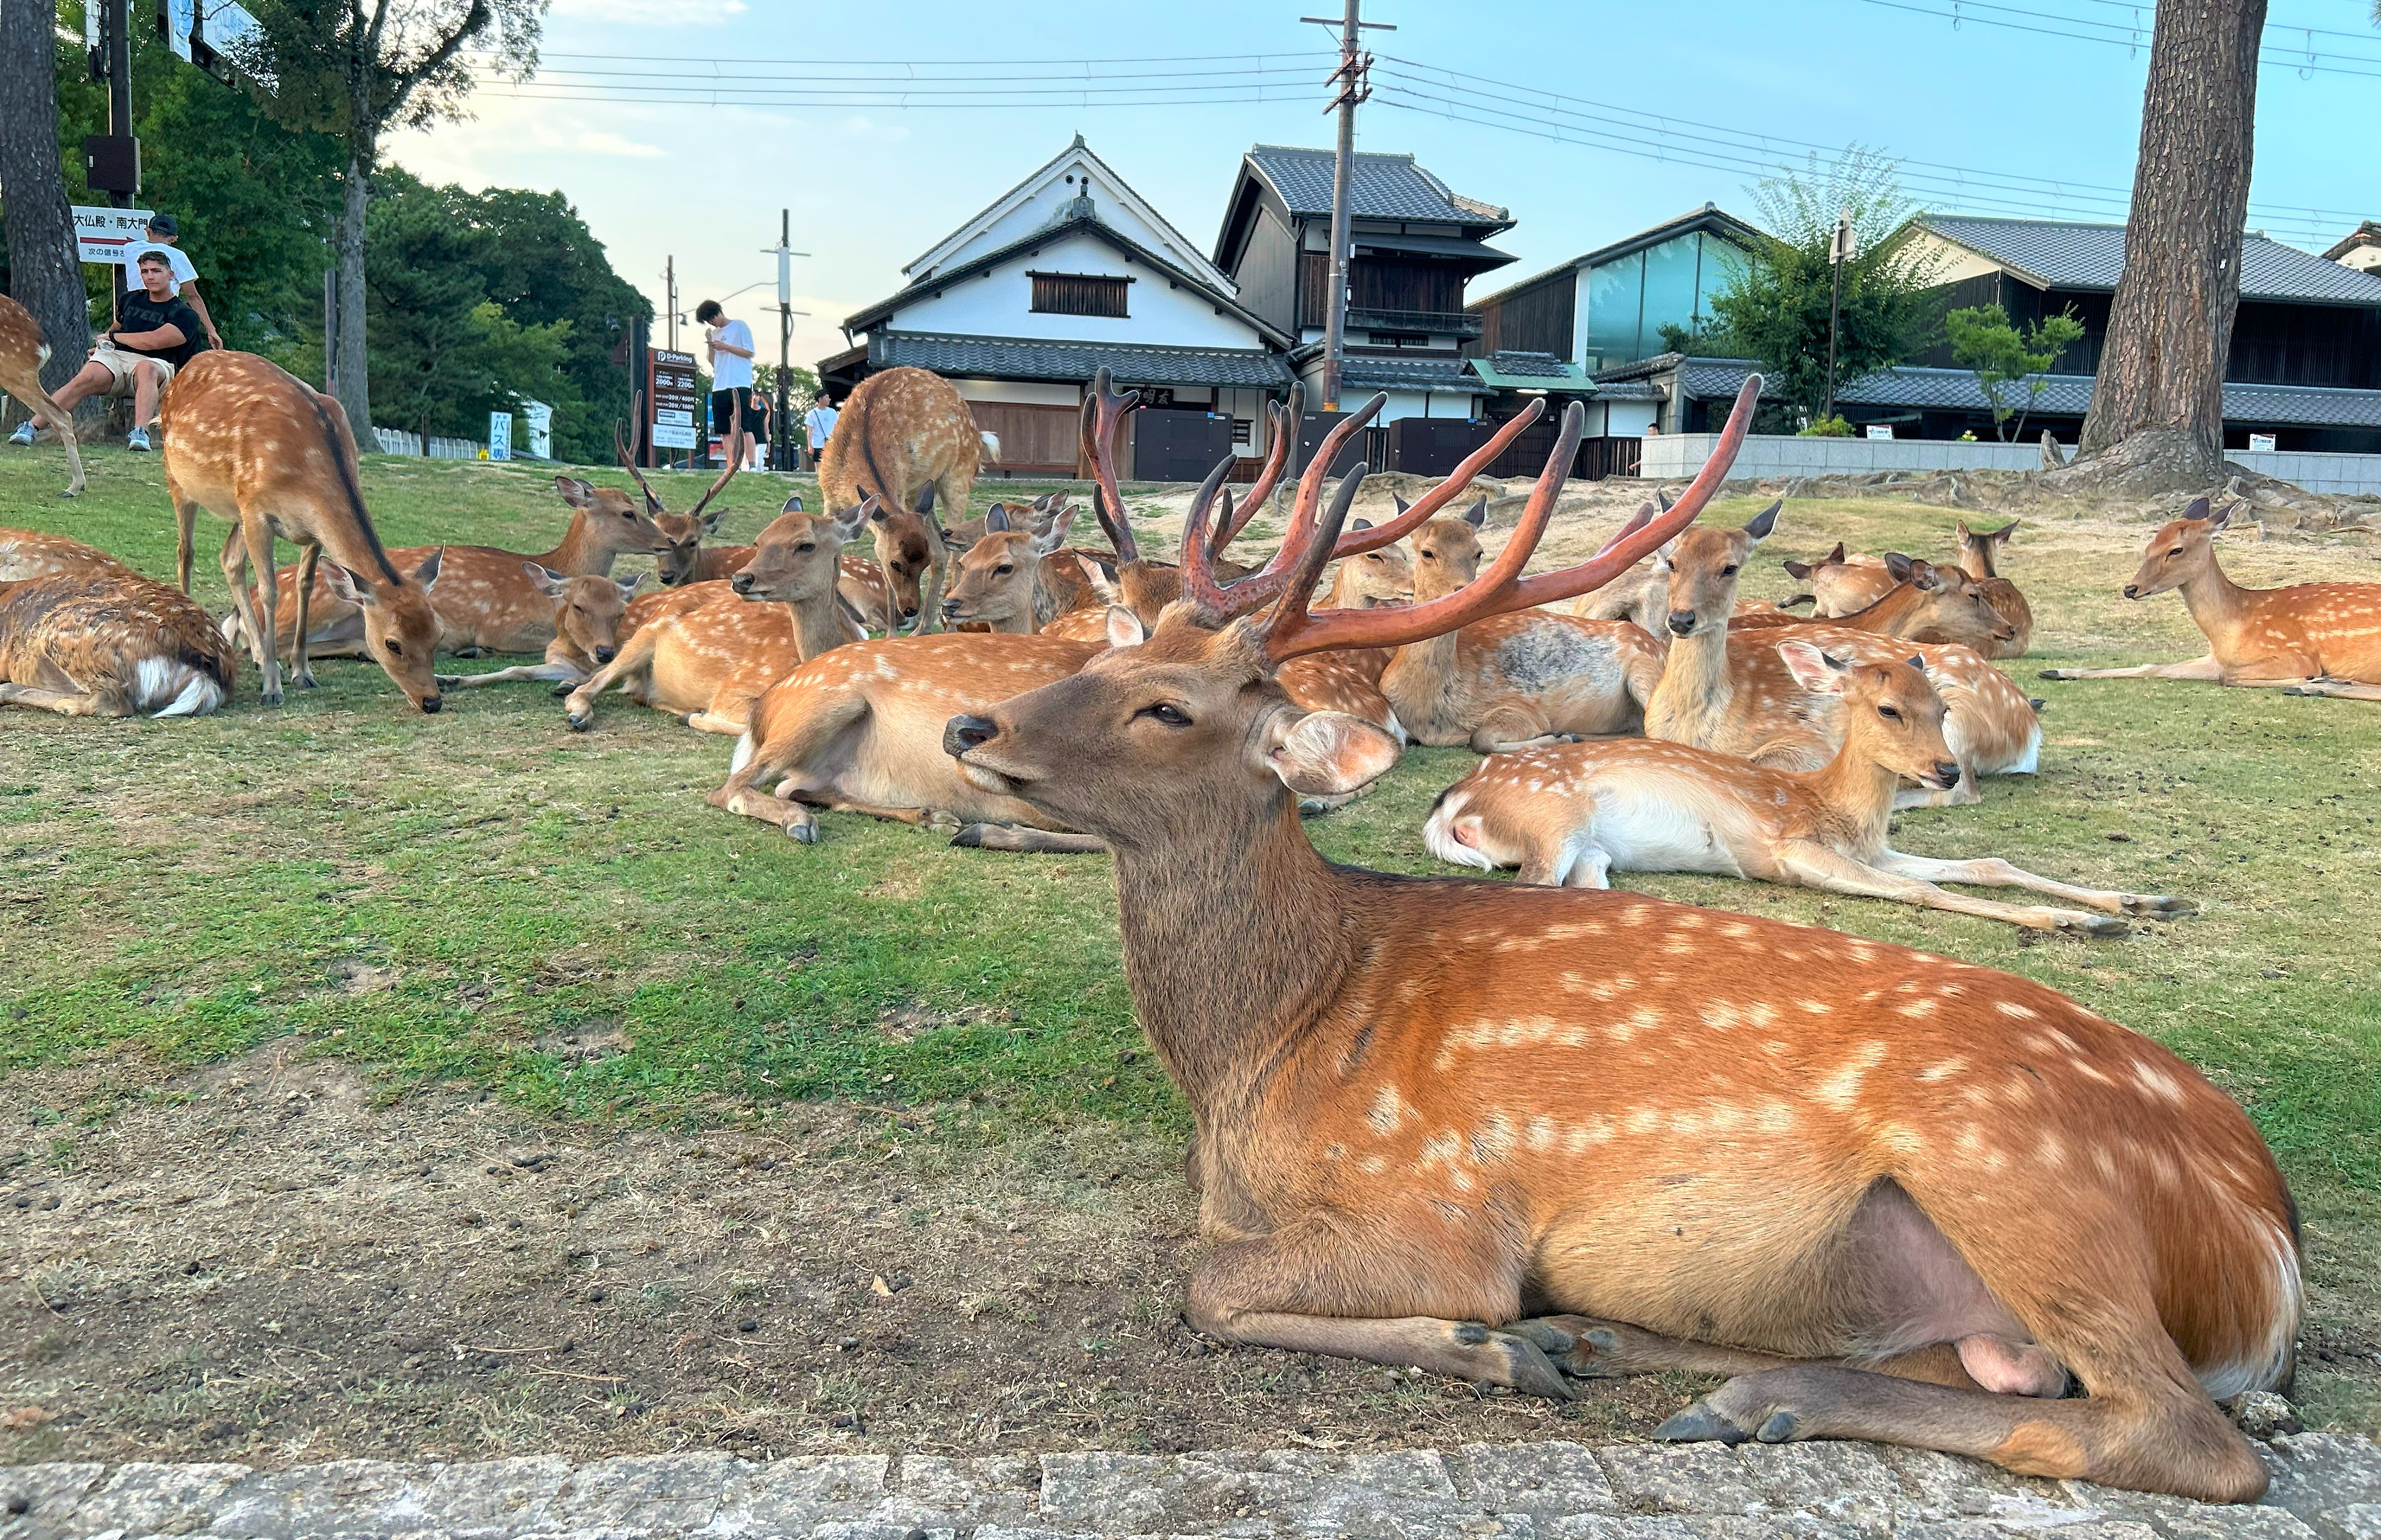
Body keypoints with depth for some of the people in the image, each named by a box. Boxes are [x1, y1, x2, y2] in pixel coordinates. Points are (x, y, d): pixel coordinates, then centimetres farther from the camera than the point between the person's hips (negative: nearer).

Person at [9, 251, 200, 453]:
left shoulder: (185, 315, 3)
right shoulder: (130, 301, 23)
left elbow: (152, 341, -9)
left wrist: (112, 337, 3)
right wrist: (101, 344, 25)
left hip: (155, 363, -4)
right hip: (114, 356, 4)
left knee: (146, 368, -41)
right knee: (85, 379, -28)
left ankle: (140, 433, -57)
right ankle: (31, 427, -35)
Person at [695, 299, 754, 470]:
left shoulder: (740, 327, 3)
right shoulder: (714, 334, 19)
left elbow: (749, 353, -3)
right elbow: (713, 362, 18)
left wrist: (725, 347, -9)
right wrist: (710, 344, 2)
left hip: (740, 385, -6)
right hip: (719, 387, 6)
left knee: (744, 427, -11)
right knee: (724, 430, 1)